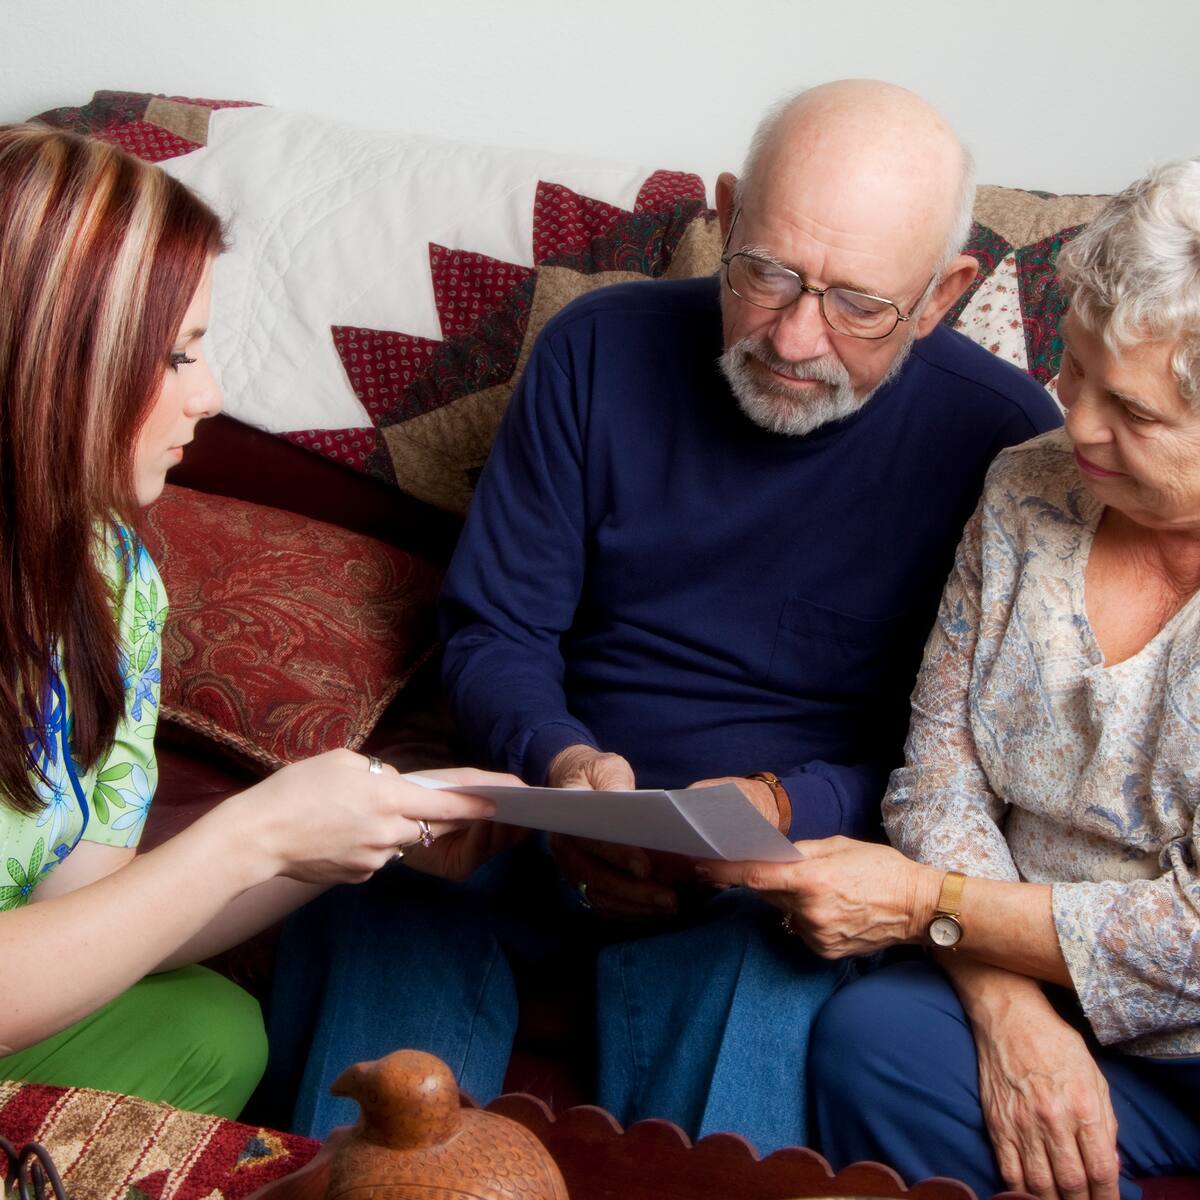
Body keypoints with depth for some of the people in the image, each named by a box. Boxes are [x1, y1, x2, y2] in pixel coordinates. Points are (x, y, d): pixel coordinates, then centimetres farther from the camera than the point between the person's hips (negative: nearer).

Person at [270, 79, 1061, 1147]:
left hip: (808, 848, -1)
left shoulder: (1005, 438, -7)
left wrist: (786, 809, -20)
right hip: (566, 807, 2)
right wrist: (559, 760, -18)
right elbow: (493, 632, 3)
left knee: (751, 980, -35)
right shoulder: (602, 351, -1)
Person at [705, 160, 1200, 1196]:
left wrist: (926, 903, -17)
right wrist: (1011, 1006, -16)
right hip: (1055, 1011, 4)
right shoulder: (1026, 492, -1)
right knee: (871, 1034, -25)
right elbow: (939, 768, -2)